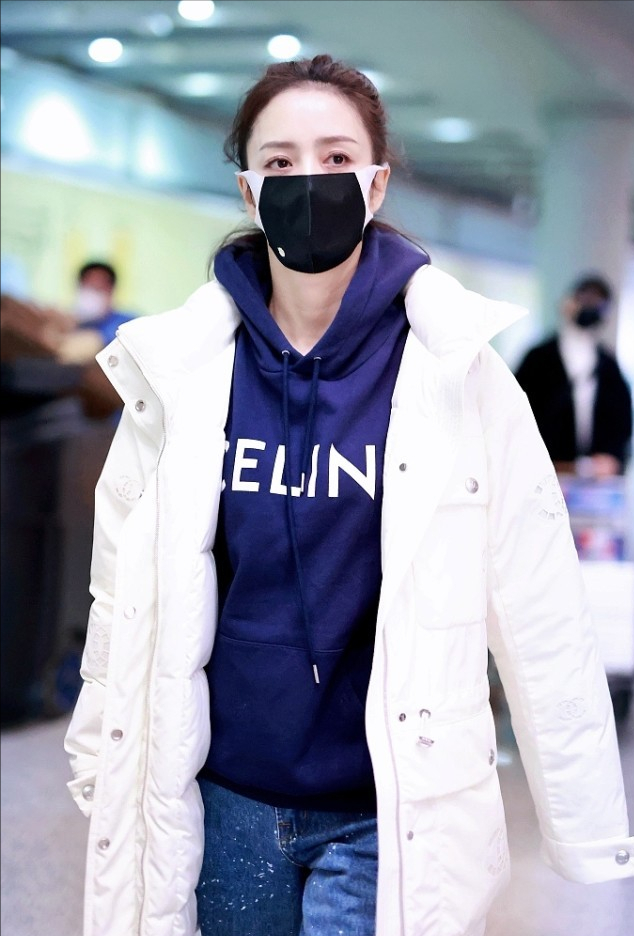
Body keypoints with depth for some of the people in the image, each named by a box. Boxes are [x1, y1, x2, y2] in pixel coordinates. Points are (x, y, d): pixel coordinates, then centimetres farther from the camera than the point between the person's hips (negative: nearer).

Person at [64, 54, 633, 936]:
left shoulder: (454, 369, -7)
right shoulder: (179, 370, -1)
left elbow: (544, 626, -8)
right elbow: (122, 596, 6)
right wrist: (104, 786, 7)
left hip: (387, 819, -2)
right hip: (224, 803, 3)